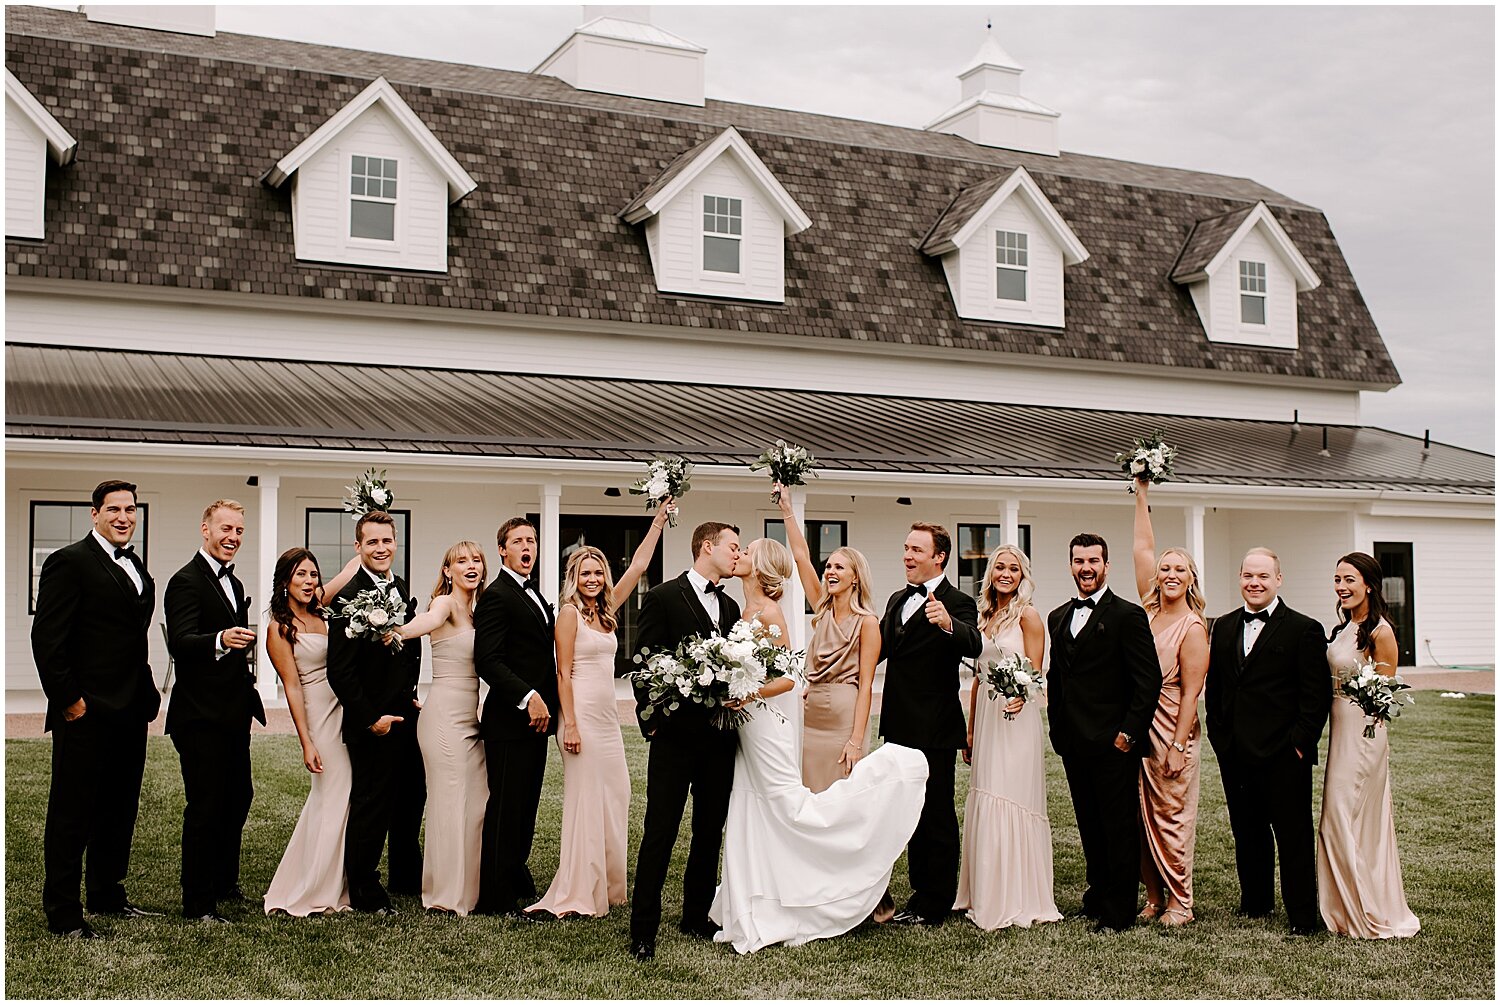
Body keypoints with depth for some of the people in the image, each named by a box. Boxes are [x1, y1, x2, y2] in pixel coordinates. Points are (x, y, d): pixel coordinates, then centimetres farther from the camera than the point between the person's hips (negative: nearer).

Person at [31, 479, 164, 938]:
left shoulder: (137, 567, 16)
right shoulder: (70, 562, -9)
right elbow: (47, 638, -14)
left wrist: (146, 694, 13)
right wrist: (68, 699, -16)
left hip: (130, 713, 8)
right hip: (86, 713, -8)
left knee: (120, 811, 16)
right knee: (72, 815, 1)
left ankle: (108, 896, 29)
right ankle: (62, 914, 9)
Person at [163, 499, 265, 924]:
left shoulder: (233, 583, 15)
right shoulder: (187, 581, -13)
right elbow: (180, 643, -27)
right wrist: (220, 641, -44)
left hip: (233, 714, 9)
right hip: (200, 716, -9)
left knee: (237, 799, 19)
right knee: (205, 808, -5)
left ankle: (224, 884, 35)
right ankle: (197, 903, 4)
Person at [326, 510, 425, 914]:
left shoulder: (401, 590, 9)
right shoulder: (348, 598, -17)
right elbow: (339, 670, -19)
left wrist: (410, 695, 9)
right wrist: (370, 719, -17)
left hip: (405, 714, 8)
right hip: (372, 721, -8)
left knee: (412, 797, 18)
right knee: (371, 805, 2)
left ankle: (407, 877, 35)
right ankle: (364, 892, 16)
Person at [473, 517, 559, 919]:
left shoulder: (534, 596, 19)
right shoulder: (496, 596, -11)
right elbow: (488, 660, -19)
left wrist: (546, 704, 13)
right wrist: (529, 698, -24)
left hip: (537, 718, 9)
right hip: (510, 720, -9)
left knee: (525, 807, 13)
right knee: (506, 808, -4)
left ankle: (516, 881, 24)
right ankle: (496, 899, 3)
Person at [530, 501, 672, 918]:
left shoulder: (606, 609, 12)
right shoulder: (569, 611, -7)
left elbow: (638, 565, 14)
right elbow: (563, 673, -11)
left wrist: (658, 522, 11)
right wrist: (570, 724, -17)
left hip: (608, 717, 8)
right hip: (583, 715, -8)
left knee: (614, 798, 8)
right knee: (585, 800, -7)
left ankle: (606, 885, 16)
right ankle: (578, 894, -3)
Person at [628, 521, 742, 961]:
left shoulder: (730, 607, 16)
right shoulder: (663, 598, -4)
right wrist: (651, 722, -11)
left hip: (719, 738, 6)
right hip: (675, 734, -6)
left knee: (710, 831, 12)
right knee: (660, 833, -4)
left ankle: (696, 917, 25)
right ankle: (643, 931, 1)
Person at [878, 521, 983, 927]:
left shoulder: (957, 603, -12)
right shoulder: (897, 600, 12)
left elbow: (973, 646, -30)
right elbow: (879, 649, 21)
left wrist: (948, 624, -52)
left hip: (933, 729, -8)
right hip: (901, 726, 8)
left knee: (937, 814, 1)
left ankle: (935, 905, 11)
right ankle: (921, 891, 30)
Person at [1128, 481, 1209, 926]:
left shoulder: (1193, 629, -10)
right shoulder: (1149, 611, 6)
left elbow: (1190, 692, -12)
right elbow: (1143, 549, 8)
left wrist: (1178, 746, -15)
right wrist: (1142, 493, 9)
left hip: (1171, 731, -6)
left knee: (1172, 819, 1)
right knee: (1142, 817, 9)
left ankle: (1180, 902, 12)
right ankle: (1154, 897, 18)